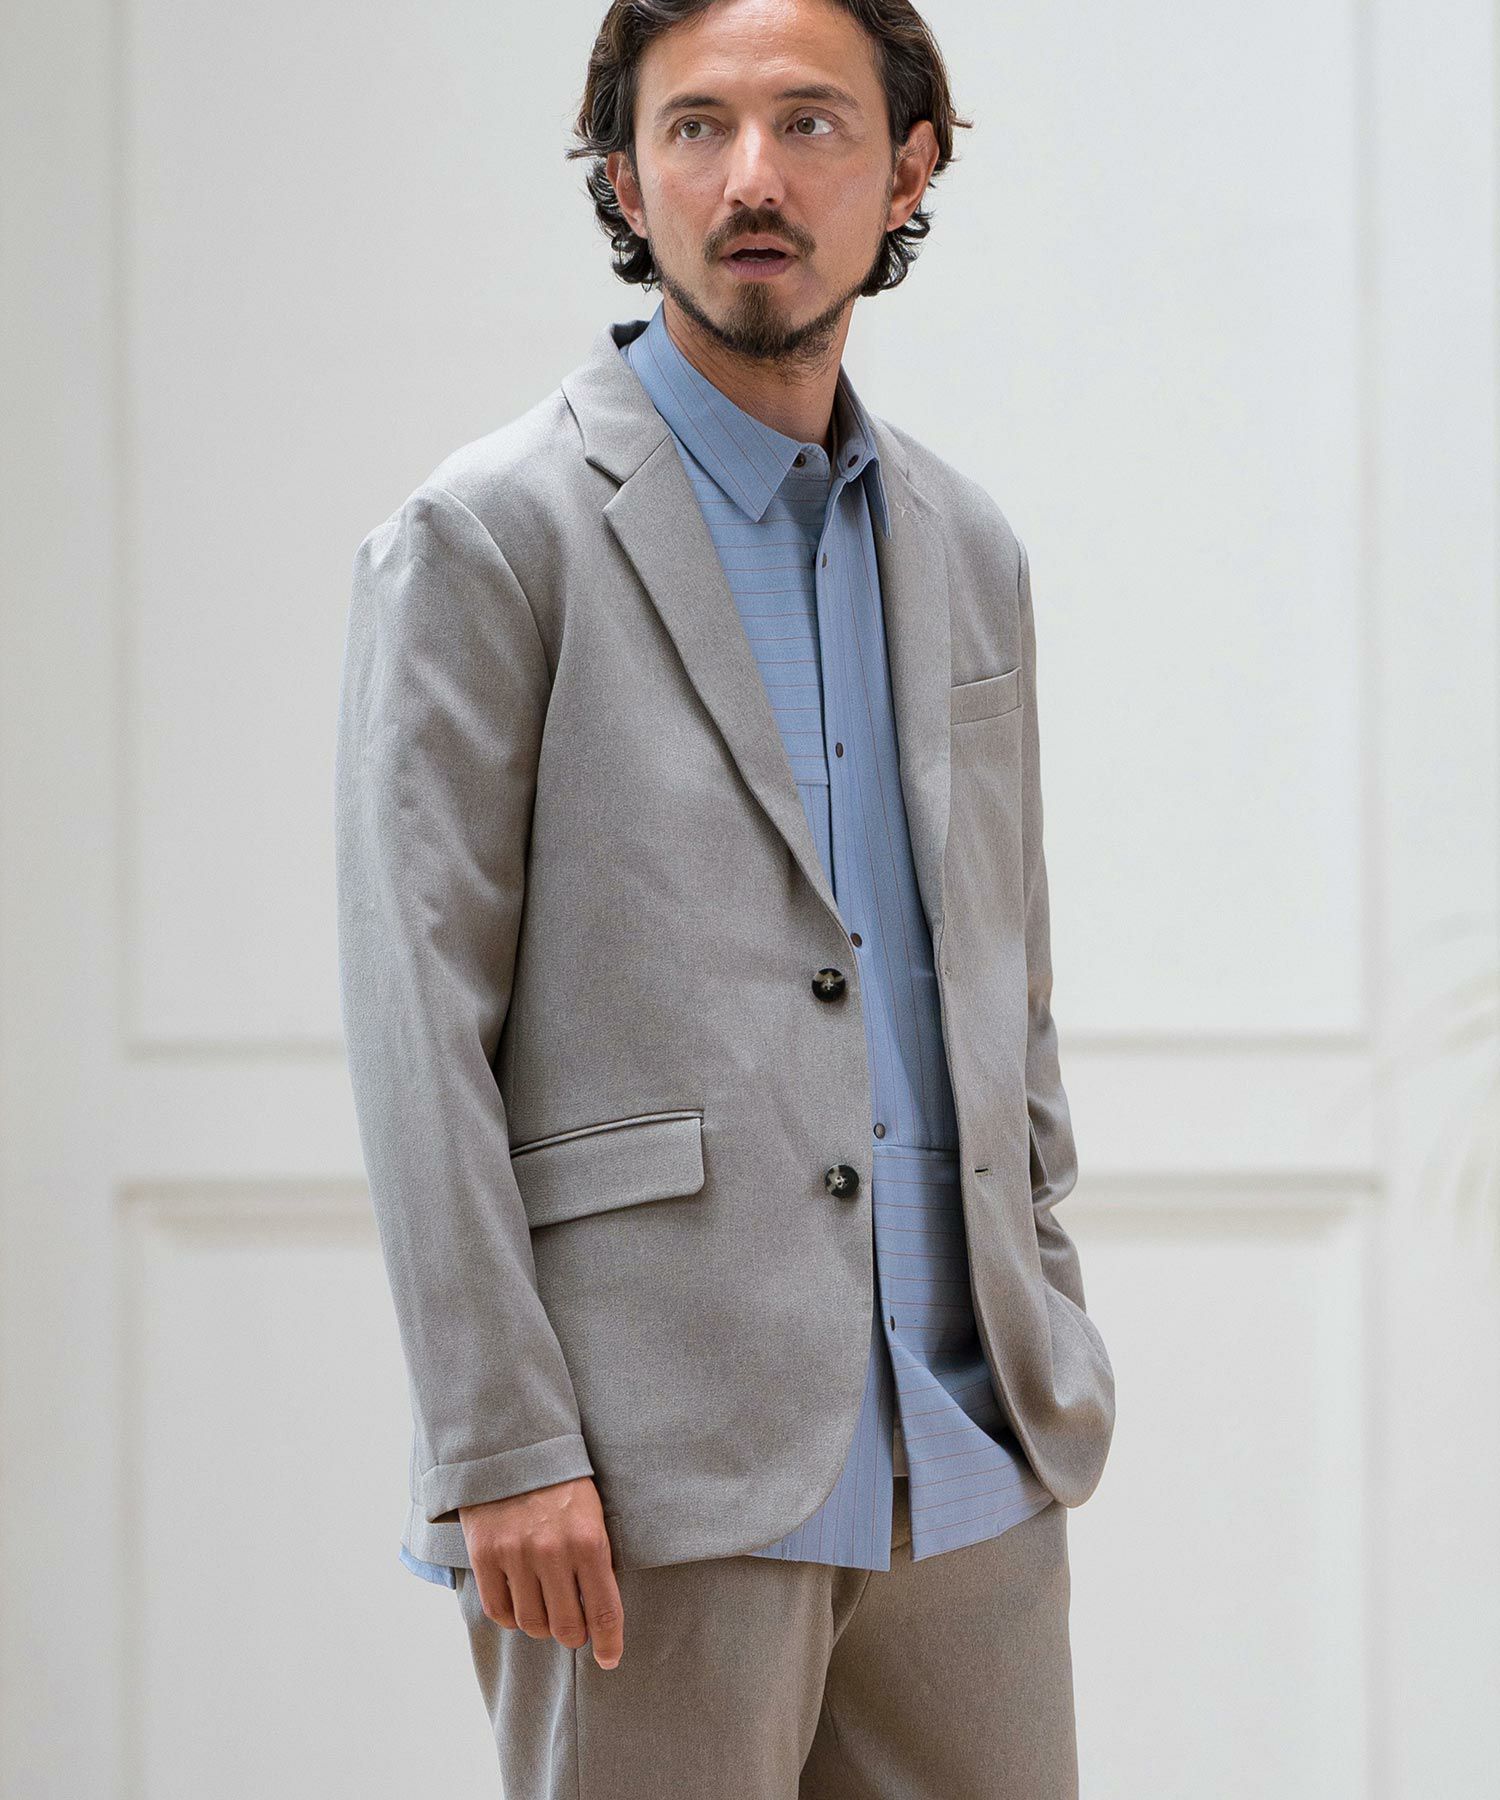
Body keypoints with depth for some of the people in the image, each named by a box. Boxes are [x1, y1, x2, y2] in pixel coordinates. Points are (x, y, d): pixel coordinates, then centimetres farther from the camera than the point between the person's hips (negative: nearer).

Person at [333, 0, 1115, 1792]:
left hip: (966, 1474, 6)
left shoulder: (965, 551, 15)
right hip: (658, 1478, -5)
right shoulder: (487, 536, -3)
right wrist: (501, 1446, -14)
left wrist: (1048, 1354, 12)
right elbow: (417, 1029, -8)